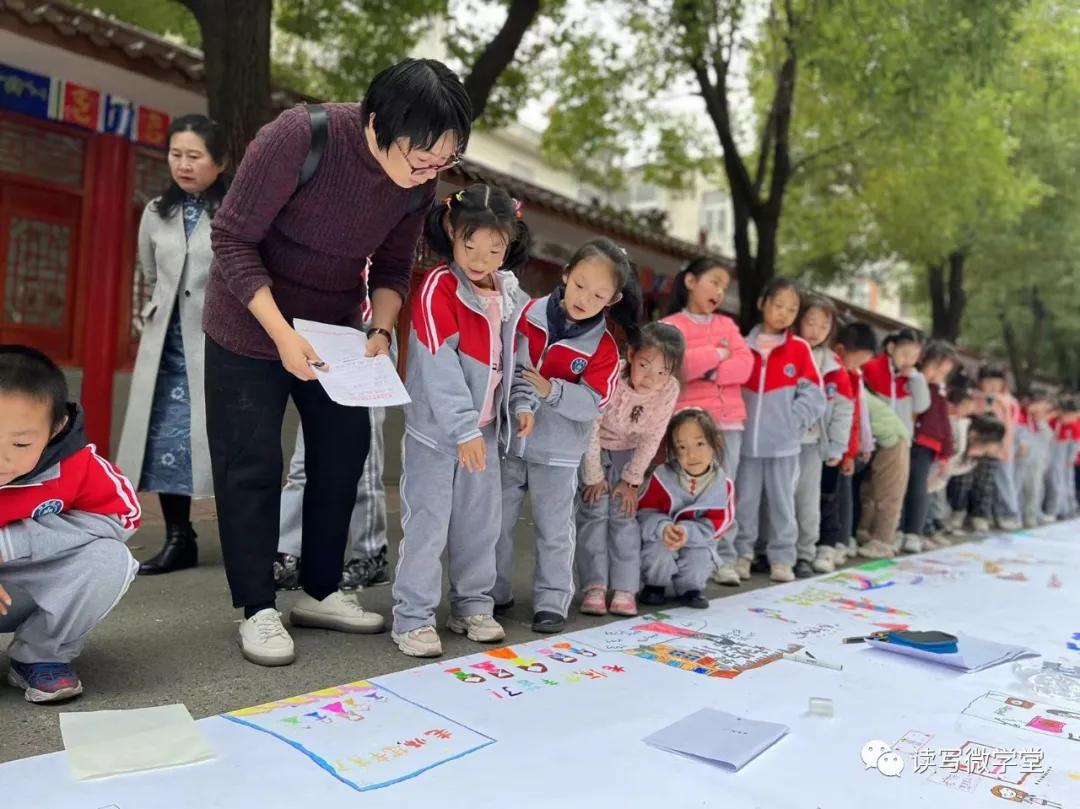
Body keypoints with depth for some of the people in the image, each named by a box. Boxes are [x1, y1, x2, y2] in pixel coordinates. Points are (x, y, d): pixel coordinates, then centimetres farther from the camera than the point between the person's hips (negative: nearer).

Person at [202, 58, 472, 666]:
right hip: (251, 325, -5)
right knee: (252, 464, -1)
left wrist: (380, 330, -18)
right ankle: (259, 610, 13)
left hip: (336, 329, 5)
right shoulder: (298, 138, -28)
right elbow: (233, 240, -23)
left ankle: (321, 592, 23)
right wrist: (281, 333, -30)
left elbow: (393, 268, -1)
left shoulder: (419, 180, -12)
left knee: (345, 454, 7)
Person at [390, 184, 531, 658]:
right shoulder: (439, 288, -15)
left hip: (484, 427, 7)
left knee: (481, 520, 13)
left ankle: (472, 606, 28)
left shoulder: (510, 296, 5)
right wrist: (463, 429, -22)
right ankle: (413, 619, 10)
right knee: (427, 522, -1)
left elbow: (513, 358, 11)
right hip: (436, 429, -6)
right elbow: (440, 368, -20)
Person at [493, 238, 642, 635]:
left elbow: (593, 403, -12)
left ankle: (551, 601, 21)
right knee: (498, 520, 12)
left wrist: (551, 391, -24)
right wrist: (522, 406, -22)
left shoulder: (603, 347, -8)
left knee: (554, 529, 7)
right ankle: (494, 592, 29)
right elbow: (512, 365, -7)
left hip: (558, 452, -2)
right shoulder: (529, 315, -6)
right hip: (510, 441, 2)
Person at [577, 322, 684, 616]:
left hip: (627, 451, 2)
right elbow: (590, 428, -24)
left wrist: (631, 479, -9)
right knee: (594, 511, -7)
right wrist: (594, 476, -17)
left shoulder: (669, 390, -24)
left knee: (624, 514, -2)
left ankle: (625, 589, 3)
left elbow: (652, 438, -13)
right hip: (591, 448, -2)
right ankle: (595, 586, -2)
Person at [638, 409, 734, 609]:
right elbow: (644, 512, -16)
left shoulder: (722, 484, -14)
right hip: (661, 539, -1)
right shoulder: (662, 476, -19)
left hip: (698, 541, 1)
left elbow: (714, 525, -16)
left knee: (700, 559, -29)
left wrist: (686, 531, -35)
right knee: (661, 551, -31)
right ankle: (655, 585, 4)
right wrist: (663, 527, -38)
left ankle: (689, 588, 8)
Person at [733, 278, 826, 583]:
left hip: (783, 442, -1)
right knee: (745, 500, 8)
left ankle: (782, 558, 17)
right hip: (747, 440, 1)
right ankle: (742, 554, 19)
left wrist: (792, 421, -9)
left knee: (782, 500, 8)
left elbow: (814, 394, 0)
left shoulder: (800, 349, 2)